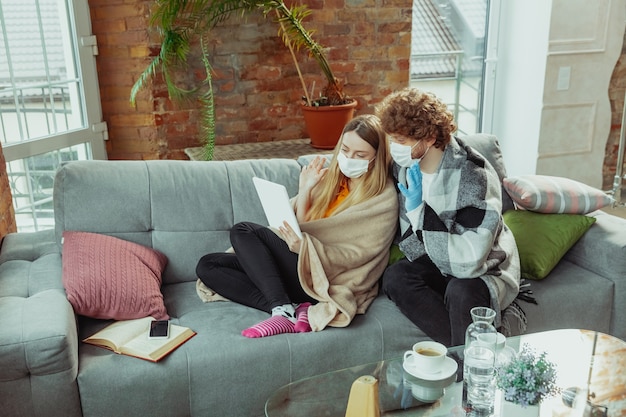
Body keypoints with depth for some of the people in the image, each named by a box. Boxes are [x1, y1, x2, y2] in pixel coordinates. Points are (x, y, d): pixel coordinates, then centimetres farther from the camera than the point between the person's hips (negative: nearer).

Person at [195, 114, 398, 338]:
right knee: (207, 265, -5)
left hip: (328, 278, -8)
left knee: (243, 231, -19)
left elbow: (356, 256, -13)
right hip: (303, 262, 8)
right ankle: (293, 309, -19)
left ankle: (284, 311, -24)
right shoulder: (330, 177, 12)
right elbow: (299, 229, 8)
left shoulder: (383, 199, -5)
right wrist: (305, 191, -7)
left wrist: (304, 246, -28)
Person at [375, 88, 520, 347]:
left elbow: (469, 262, -34)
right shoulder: (404, 167, -8)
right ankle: (459, 347, -21)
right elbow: (406, 231, 6)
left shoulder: (473, 176, -27)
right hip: (439, 264, 6)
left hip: (486, 270, -6)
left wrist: (419, 208, -33)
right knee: (394, 278, -23)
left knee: (461, 291, -38)